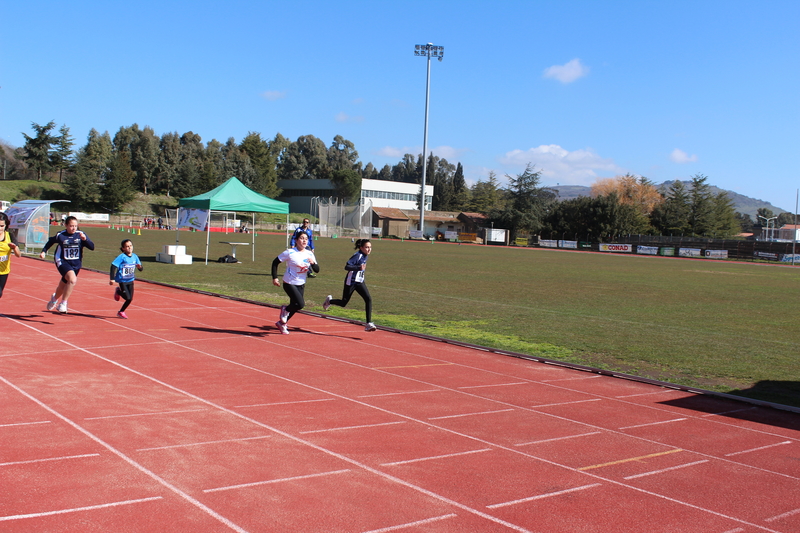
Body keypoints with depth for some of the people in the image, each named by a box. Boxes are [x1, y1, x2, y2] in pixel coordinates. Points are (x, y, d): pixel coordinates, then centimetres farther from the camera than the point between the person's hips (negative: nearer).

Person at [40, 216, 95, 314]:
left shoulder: (81, 235, -5)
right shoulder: (60, 235, -9)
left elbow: (92, 247, -12)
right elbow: (50, 241, 10)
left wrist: (85, 239, -27)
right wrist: (44, 251, 4)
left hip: (76, 264, 4)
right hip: (62, 262, -4)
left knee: (63, 286, 20)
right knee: (73, 279, -30)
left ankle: (54, 298, 55)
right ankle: (63, 304, -17)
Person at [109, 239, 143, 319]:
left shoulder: (135, 256, 1)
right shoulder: (122, 257, -16)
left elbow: (141, 269, 7)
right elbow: (113, 266, -19)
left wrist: (140, 267, -18)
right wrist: (112, 279, -22)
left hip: (130, 280, 6)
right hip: (122, 281, -5)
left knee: (130, 299, 6)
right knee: (128, 297, -8)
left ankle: (121, 312, 27)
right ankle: (118, 291, 23)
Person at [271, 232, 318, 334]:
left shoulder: (310, 254, 1)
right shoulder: (290, 253, -13)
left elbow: (317, 270, 1)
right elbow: (275, 262, -6)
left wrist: (313, 263, -20)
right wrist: (274, 278, -11)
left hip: (301, 285, 6)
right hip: (289, 284, -6)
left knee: (295, 306, 13)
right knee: (300, 304, -20)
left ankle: (282, 323, 36)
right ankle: (285, 310, 11)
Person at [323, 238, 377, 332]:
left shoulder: (365, 256, 4)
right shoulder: (357, 255, -21)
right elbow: (347, 267, -30)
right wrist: (359, 268, -42)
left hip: (360, 282, 7)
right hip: (351, 282, -7)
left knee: (368, 299, -13)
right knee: (343, 303, 9)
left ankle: (369, 324, -13)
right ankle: (329, 301, 42)